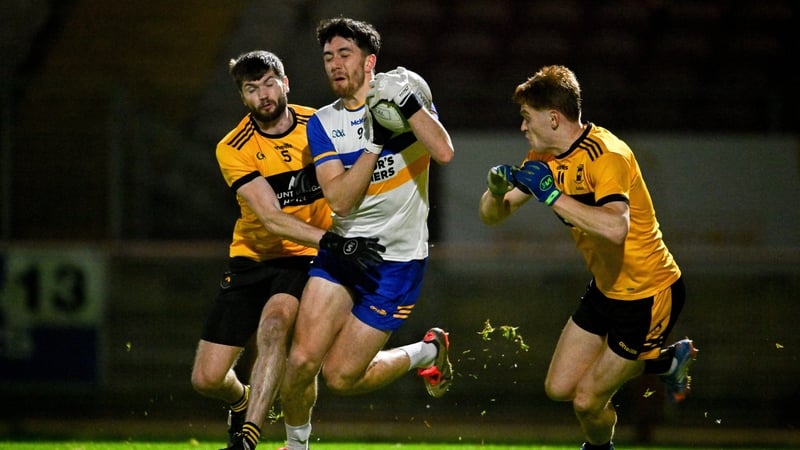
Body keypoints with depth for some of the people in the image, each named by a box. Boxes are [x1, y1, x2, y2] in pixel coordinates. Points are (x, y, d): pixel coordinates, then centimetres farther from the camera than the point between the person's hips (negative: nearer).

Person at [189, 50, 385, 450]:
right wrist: (332, 242, -33)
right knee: (207, 379, -3)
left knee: (274, 321, -34)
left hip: (304, 260, -1)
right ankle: (243, 402, 34)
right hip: (252, 259, 1)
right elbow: (271, 219, -21)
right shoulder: (233, 149, -11)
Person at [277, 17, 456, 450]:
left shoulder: (405, 97, -3)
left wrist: (408, 103, -28)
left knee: (341, 376, -5)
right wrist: (375, 141, -19)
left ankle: (428, 352, 21)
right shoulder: (323, 123, 2)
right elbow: (340, 199, -11)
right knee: (302, 359, -12)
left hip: (398, 261, -3)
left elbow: (444, 152, -21)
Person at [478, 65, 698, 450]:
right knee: (559, 388, 11)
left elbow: (615, 227, -43)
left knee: (587, 402, -3)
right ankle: (666, 361, 28)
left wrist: (553, 196, -41)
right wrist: (497, 190, -21)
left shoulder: (607, 155, -26)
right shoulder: (544, 159, 1)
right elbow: (492, 216, 2)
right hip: (606, 288, 9)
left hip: (649, 294, -9)